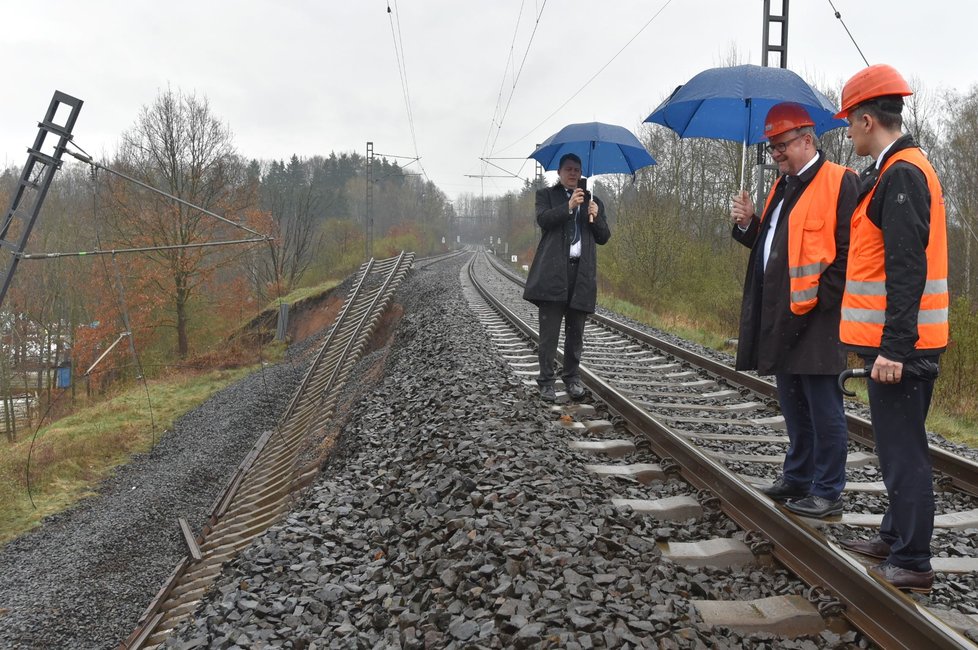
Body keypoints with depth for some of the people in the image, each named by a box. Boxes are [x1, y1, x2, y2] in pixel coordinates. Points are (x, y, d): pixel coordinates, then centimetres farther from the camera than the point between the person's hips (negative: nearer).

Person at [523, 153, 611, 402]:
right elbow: (543, 219, -6)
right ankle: (546, 381, 2)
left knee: (575, 332, 6)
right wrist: (569, 206, -18)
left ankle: (573, 378, 16)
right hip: (553, 271, -3)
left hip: (582, 272, 3)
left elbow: (604, 237, 15)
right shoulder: (546, 194, 13)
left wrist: (595, 217, -3)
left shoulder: (594, 202, 21)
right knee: (549, 330, -4)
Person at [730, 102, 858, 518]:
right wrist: (748, 224, 6)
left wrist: (821, 298, -18)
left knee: (823, 409, 0)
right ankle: (797, 479, 31)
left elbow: (847, 251, -16)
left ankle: (827, 492, 11)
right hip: (780, 316, 9)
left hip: (815, 317, -9)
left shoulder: (839, 183, -9)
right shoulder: (782, 187, 18)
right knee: (793, 406, 18)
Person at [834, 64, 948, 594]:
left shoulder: (900, 174, -15)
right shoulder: (899, 170, 17)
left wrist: (894, 347, -24)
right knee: (899, 445, 18)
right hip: (899, 340, 10)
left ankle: (911, 564, 7)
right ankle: (896, 537, 31)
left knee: (902, 451, -3)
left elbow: (907, 268, -22)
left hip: (899, 345, -10)